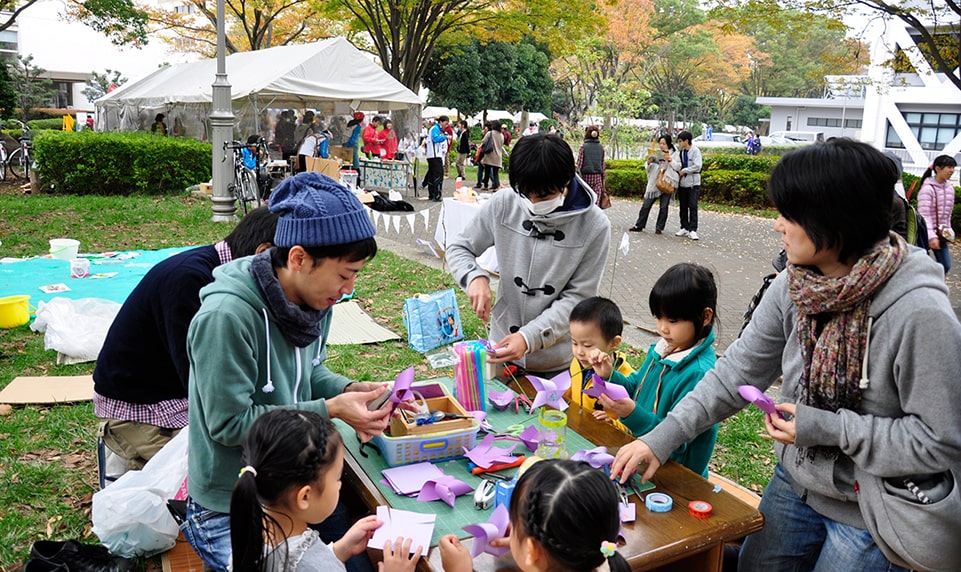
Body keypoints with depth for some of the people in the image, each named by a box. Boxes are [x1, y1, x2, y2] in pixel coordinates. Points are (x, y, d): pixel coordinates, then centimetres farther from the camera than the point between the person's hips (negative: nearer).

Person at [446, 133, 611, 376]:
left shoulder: (595, 227, -17)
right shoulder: (503, 204, -11)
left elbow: (577, 298, -14)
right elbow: (458, 248, 1)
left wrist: (530, 337, -25)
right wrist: (475, 278, -20)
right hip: (502, 348, 2)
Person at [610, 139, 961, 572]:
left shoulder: (921, 314, -28)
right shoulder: (792, 286, -11)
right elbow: (739, 371, -5)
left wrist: (828, 428, -24)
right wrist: (663, 437, -10)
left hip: (872, 517, -5)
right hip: (796, 483, 6)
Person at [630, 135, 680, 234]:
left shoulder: (674, 154, 1)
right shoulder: (655, 153, 9)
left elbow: (678, 167, -6)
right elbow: (648, 168, 12)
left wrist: (671, 160, -19)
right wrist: (648, 163, -9)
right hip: (653, 183, 3)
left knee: (663, 207, 2)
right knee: (646, 205, 3)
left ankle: (659, 228, 11)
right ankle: (639, 226, 9)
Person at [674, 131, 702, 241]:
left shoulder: (695, 151, -8)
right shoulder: (681, 152, 10)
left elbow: (697, 166, -17)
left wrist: (684, 171, -13)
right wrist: (679, 171, -2)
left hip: (693, 183, -6)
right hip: (682, 183, 6)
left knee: (693, 206, -10)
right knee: (683, 207, 10)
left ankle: (693, 230, -11)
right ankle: (684, 228, 18)